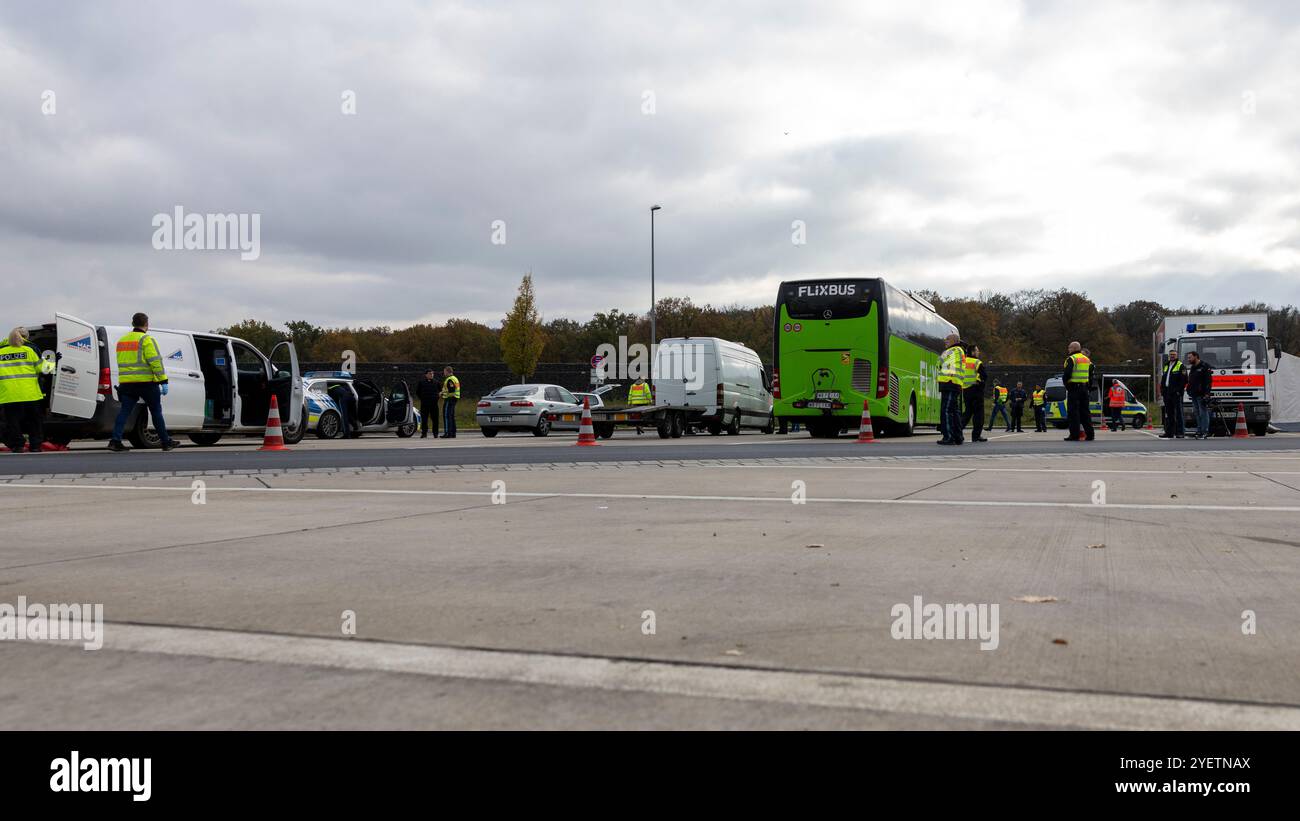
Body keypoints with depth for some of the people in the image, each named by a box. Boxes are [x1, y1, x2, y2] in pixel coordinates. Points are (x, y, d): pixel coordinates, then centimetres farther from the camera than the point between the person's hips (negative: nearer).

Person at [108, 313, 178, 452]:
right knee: (156, 413, 4)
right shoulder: (146, 340, -9)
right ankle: (166, 442, 12)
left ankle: (115, 440, -12)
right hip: (146, 383, -6)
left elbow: (122, 362, 23)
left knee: (124, 411, 1)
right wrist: (163, 381, -17)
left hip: (126, 383, 6)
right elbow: (156, 362, -16)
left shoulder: (122, 340, 16)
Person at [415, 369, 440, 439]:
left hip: (434, 404, 1)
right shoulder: (421, 382, 5)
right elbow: (417, 392, 13)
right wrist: (421, 399, 6)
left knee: (435, 419, -1)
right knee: (424, 419, 0)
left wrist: (437, 398, 10)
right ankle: (424, 432, 7)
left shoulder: (436, 382, 9)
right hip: (424, 404, -1)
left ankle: (435, 433, 4)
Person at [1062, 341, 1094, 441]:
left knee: (1073, 411, -5)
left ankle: (1074, 435, -8)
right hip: (1084, 388, 7)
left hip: (1074, 388, -7)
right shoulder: (1087, 359, 16)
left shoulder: (1071, 359, -8)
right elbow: (1091, 375, 17)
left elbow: (1067, 374, -16)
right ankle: (1090, 434, 11)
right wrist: (1088, 385, 18)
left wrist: (1064, 380, 1)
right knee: (1085, 411, 12)